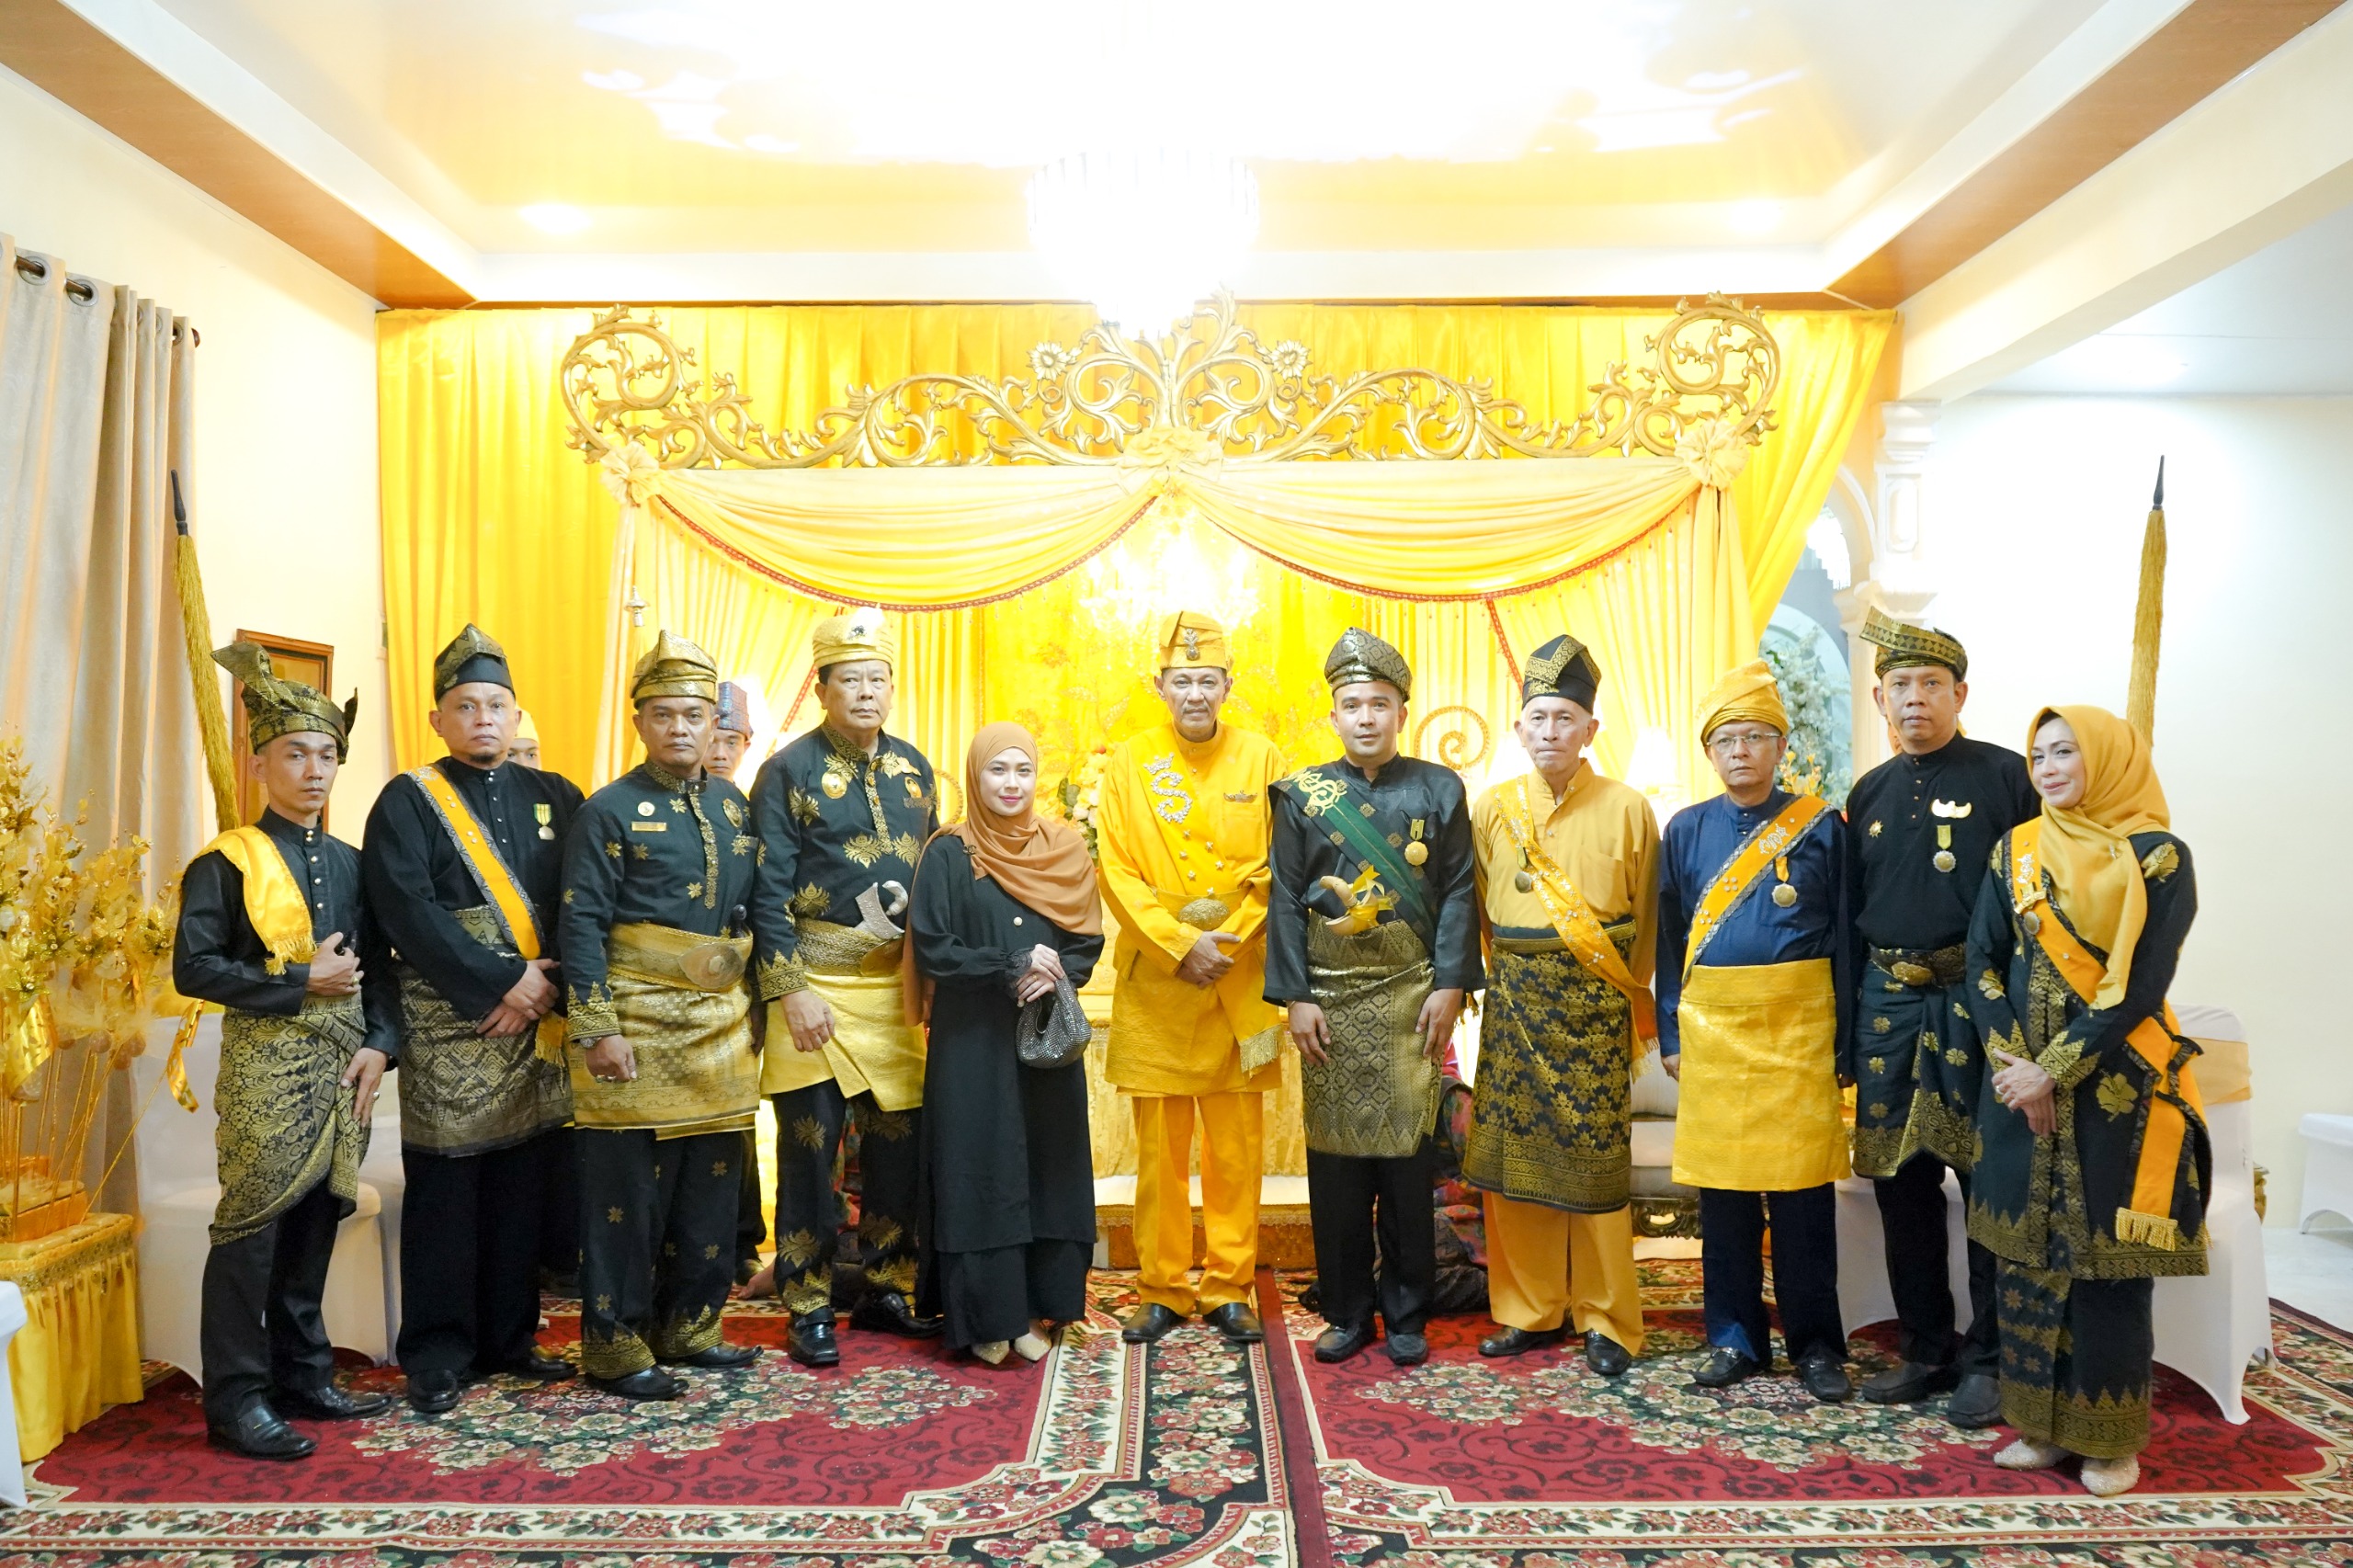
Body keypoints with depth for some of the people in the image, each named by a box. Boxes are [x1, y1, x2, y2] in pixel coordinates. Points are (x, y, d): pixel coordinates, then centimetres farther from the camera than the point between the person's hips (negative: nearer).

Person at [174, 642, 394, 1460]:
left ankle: (303, 1376, 23)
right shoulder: (227, 862, -4)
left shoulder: (348, 863, 13)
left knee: (315, 1221, 11)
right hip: (266, 1061, -5)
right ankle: (237, 1399, 6)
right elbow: (193, 969, -10)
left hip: (343, 1063, 5)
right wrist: (299, 982, -14)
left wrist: (378, 1043, -1)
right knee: (253, 1226, -4)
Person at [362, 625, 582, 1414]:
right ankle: (437, 1355, 15)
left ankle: (510, 1336, 23)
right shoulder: (408, 802, 1)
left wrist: (549, 983, -8)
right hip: (447, 1030, -3)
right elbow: (407, 911, -11)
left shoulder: (553, 797, 12)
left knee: (522, 1186, 10)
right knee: (444, 1190, 3)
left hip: (539, 1023, 4)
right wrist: (502, 981, -14)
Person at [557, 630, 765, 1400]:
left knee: (710, 1182, 12)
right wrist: (597, 1031, -15)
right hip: (637, 1021, -5)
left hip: (721, 1021, 6)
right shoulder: (610, 811, -5)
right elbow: (580, 924, -9)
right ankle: (615, 1344, 14)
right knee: (627, 1189, 1)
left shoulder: (735, 807, 11)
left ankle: (688, 1327, 26)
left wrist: (753, 1010, 11)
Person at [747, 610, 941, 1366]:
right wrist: (790, 991, -14)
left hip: (896, 985, 5)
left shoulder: (912, 767, 10)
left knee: (899, 1140, 10)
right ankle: (809, 1308, 16)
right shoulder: (788, 772, -6)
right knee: (810, 1147, 2)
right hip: (816, 984, -5)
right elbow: (768, 892, -8)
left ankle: (886, 1289, 26)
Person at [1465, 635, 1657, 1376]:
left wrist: (1628, 1000, 5)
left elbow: (1645, 919, 3)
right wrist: (1515, 981, 6)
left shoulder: (1627, 809, -2)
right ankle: (1530, 1310, 20)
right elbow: (1480, 908, 11)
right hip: (1515, 1002, 3)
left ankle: (1607, 1322, 14)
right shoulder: (1493, 808, 6)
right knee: (1512, 1157, 7)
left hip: (1594, 1007, -3)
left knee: (1595, 1163, 0)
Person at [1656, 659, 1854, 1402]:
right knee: (1722, 1190, 7)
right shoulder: (1686, 831, 7)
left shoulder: (1820, 826, 1)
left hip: (1798, 1026, -2)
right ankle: (1735, 1337, 20)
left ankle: (1815, 1343, 17)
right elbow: (1670, 941, 9)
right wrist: (1671, 1034, 5)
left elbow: (1843, 936, 2)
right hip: (1711, 1027, 2)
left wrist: (1843, 1037, -2)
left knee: (1802, 1191, 3)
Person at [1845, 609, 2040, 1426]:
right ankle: (1925, 1349, 23)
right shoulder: (1869, 793, 13)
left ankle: (1990, 1360, 15)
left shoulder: (2006, 776, -2)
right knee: (1900, 1183, 10)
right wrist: (1848, 1023, 13)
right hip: (1888, 1003, 5)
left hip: (1978, 1002, -5)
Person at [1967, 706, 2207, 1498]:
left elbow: (2140, 987, -12)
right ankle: (2041, 1424, 19)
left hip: (2116, 1086, -4)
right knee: (2027, 1253, 7)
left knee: (2108, 1259, 1)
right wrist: (2013, 1062, -9)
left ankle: (2112, 1438, 16)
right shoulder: (2015, 851, 7)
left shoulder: (2159, 858, -5)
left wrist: (2055, 1069, -15)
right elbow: (1983, 962, 3)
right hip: (2022, 1081, 4)